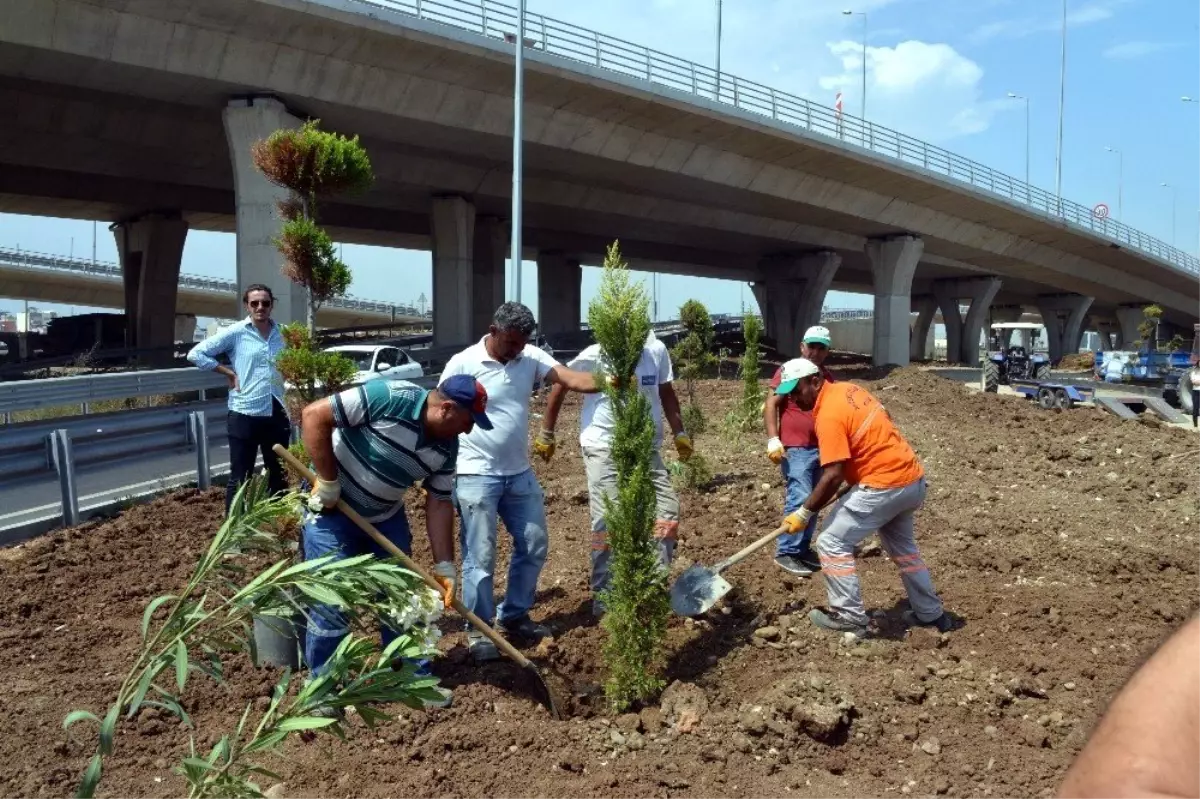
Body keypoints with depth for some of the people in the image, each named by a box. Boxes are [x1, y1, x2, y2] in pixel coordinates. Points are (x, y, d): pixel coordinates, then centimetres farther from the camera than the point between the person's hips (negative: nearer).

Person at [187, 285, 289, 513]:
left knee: (279, 474, 14)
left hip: (276, 415, 5)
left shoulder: (280, 333, 8)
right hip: (245, 415, -4)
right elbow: (196, 354, -5)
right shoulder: (235, 332, -4)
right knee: (240, 477, 1)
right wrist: (229, 373, -8)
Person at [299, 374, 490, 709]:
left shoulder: (446, 447, -8)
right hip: (332, 508, -6)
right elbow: (314, 415, -27)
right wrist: (328, 483, -24)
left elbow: (439, 504, -1)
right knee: (331, 599, -3)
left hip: (386, 517, 7)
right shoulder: (388, 397, -29)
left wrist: (445, 566, -6)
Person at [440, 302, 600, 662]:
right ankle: (478, 629, 17)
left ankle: (514, 616, 30)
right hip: (477, 475, -5)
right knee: (480, 556, 1)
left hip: (520, 473, 6)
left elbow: (571, 378, -14)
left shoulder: (532, 358, -1)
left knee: (534, 546, 13)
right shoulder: (462, 364, -13)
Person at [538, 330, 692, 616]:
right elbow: (560, 387, -2)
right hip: (605, 450, -5)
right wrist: (546, 435, 1)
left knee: (667, 511, 4)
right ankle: (603, 600, 8)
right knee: (607, 524, -5)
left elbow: (666, 393, 13)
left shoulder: (657, 351, -2)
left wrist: (680, 433, 11)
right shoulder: (594, 357, -13)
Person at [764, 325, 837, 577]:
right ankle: (785, 553, -5)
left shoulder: (828, 377, 14)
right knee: (799, 500, -13)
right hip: (795, 449, -7)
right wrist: (773, 440, -18)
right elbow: (771, 405, -9)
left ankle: (803, 548, 21)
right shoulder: (788, 371, -5)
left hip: (821, 449, 7)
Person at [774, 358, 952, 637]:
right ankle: (931, 614, 35)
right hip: (912, 478, 10)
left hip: (884, 486, -10)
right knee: (902, 547, 26)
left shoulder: (829, 415, -18)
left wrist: (804, 513, -13)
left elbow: (833, 476, -22)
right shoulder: (847, 389, 9)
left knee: (832, 543, -2)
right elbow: (886, 420, 21)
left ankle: (850, 616, 5)